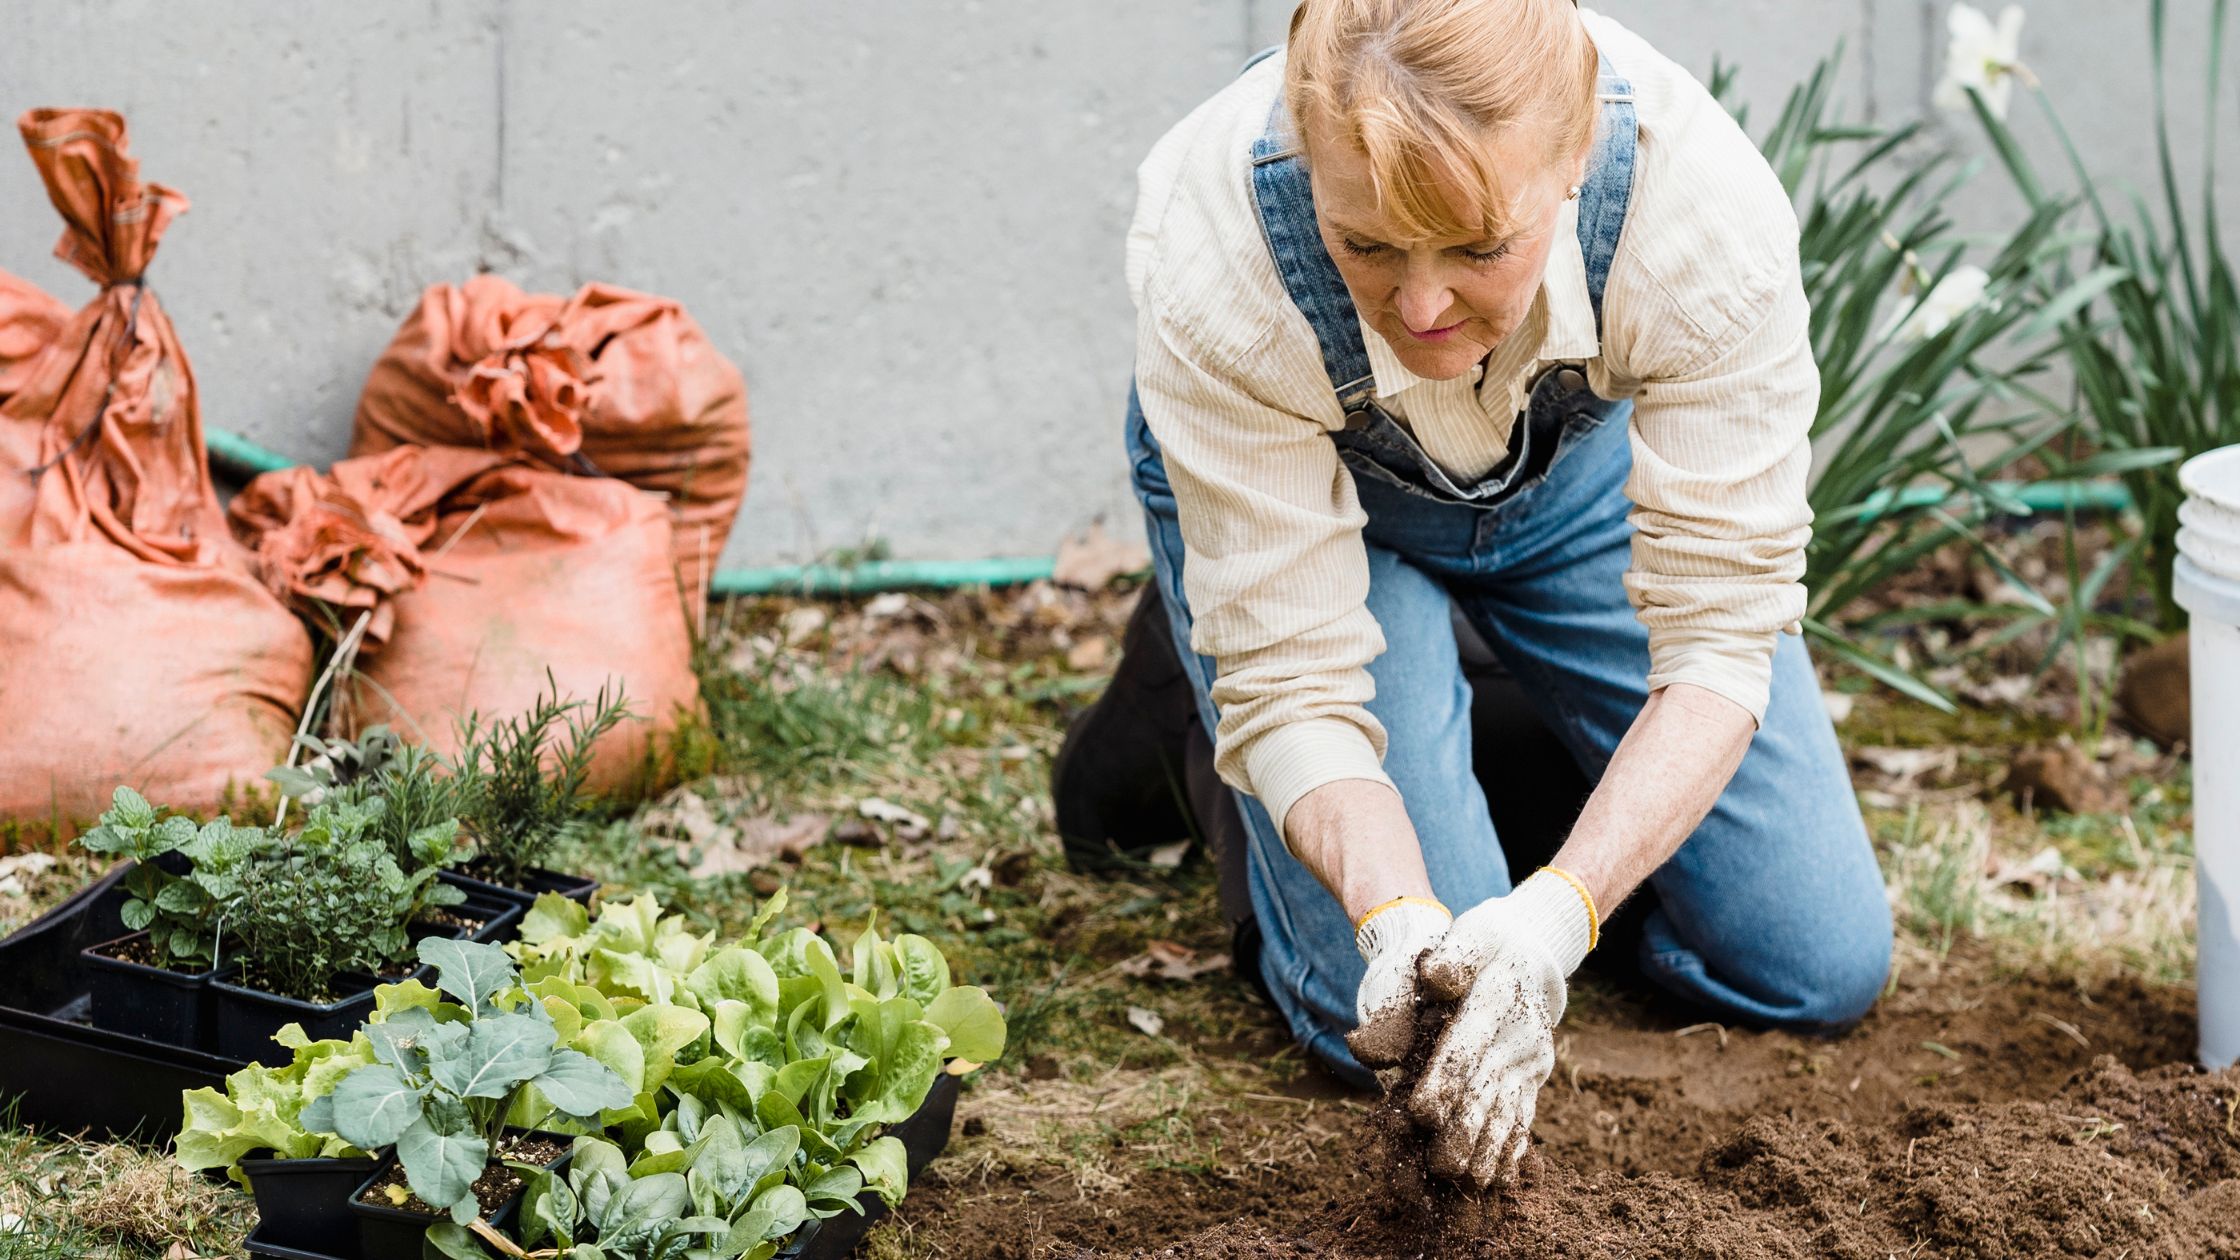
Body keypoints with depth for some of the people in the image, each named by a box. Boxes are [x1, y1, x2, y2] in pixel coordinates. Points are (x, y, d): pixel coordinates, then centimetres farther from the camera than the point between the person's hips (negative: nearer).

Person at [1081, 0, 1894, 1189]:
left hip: (1587, 464, 2)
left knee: (1822, 970, 0)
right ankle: (1196, 684, 15)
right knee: (1390, 1013, -12)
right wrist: (1397, 916, -48)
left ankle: (1523, 735, 26)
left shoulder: (1706, 211, -39)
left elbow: (1719, 633, -32)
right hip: (1289, 478, -2)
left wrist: (1560, 908, -46)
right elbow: (1294, 676, -31)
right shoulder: (1209, 258, -40)